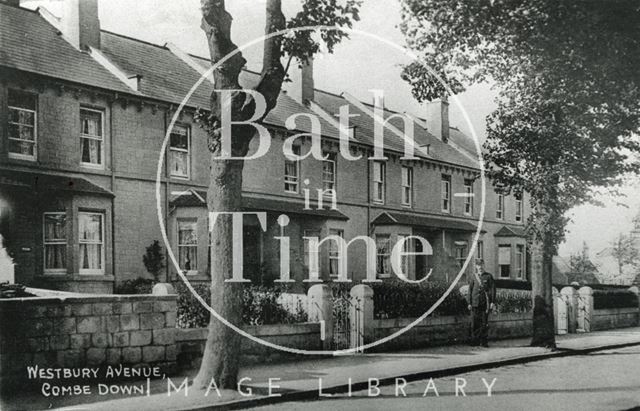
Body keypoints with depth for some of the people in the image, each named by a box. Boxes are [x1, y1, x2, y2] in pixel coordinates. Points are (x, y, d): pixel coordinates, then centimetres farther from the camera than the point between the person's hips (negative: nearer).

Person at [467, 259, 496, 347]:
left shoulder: (488, 276, 5)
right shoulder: (474, 277, 9)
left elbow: (493, 289, 3)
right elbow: (470, 290, 11)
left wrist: (492, 302, -4)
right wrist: (469, 303, 6)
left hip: (485, 303, -1)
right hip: (475, 303, 1)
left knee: (484, 323, 1)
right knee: (475, 323, 0)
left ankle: (484, 341, 8)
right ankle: (475, 341, 9)